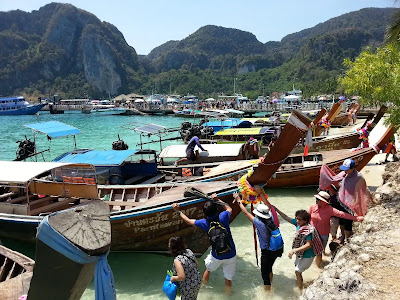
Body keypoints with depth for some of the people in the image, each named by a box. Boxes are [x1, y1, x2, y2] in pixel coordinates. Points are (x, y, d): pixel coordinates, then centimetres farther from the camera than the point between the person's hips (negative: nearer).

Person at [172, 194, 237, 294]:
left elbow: (189, 221, 1)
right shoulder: (223, 217, -19)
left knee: (208, 269, 30)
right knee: (228, 278, 17)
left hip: (216, 256, 1)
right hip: (230, 255, 0)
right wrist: (217, 200, 9)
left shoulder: (205, 223, -16)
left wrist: (178, 211, 8)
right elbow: (229, 209, 6)